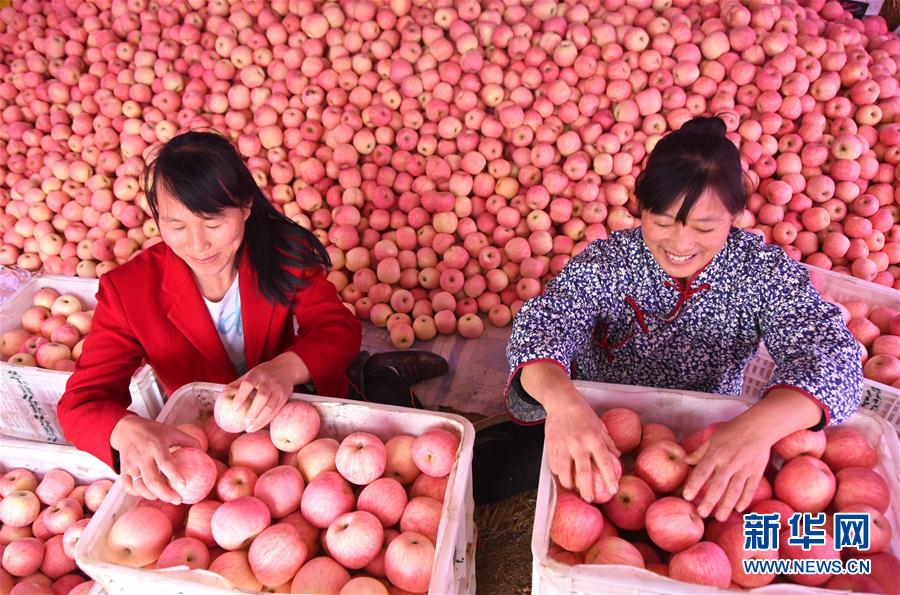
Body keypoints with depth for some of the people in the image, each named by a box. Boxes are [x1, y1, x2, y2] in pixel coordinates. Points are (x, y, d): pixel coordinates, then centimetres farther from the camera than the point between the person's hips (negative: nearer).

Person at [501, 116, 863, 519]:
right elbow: (542, 325, -30)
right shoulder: (604, 263, -17)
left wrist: (758, 425, -49)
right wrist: (562, 399, -55)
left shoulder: (764, 271, -14)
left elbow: (829, 352, -26)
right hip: (596, 432, -2)